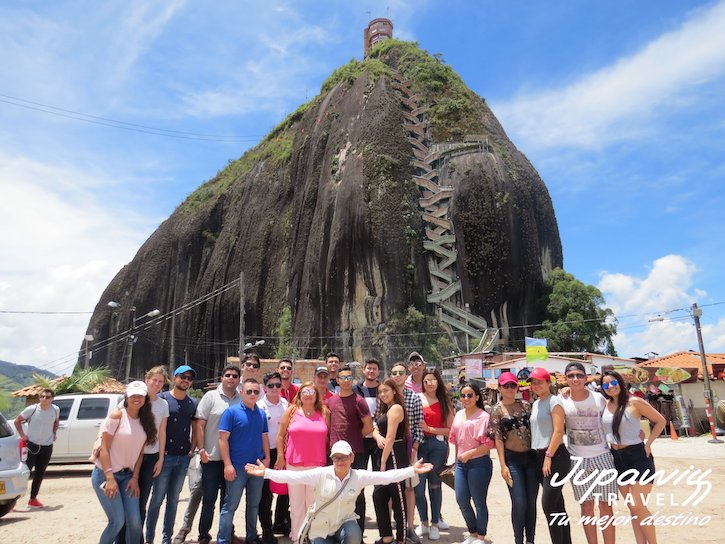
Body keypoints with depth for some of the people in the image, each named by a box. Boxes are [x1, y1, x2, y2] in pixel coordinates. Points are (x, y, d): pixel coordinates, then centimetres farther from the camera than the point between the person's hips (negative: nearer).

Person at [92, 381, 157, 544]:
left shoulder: (145, 421, 4)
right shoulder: (117, 416, -13)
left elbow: (140, 452, 7)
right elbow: (103, 448, -14)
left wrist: (135, 477, -1)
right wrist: (110, 478, -19)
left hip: (127, 475, 5)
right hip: (105, 475, -5)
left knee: (135, 521, 0)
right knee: (118, 520, -8)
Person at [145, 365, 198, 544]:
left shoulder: (193, 403, 7)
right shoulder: (162, 399, -6)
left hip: (183, 458, 4)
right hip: (165, 455, -4)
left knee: (173, 499, 12)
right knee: (158, 498, 3)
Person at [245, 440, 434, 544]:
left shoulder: (359, 476, -12)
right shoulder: (321, 474, -16)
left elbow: (386, 476, -19)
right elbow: (292, 476, -23)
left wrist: (412, 470, -28)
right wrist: (265, 472, -33)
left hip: (345, 522, 0)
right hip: (321, 528, 0)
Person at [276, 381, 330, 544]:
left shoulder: (324, 412, 3)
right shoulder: (291, 411, 1)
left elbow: (328, 436, 8)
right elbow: (280, 435, 5)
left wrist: (328, 457, 4)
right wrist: (280, 457, 1)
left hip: (317, 464, 0)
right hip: (294, 464, 0)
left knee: (314, 503, 8)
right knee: (296, 503, 10)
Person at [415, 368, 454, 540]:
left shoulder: (444, 402, 5)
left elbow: (450, 429, 2)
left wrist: (429, 429, -7)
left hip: (437, 445, 1)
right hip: (419, 444, 0)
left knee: (435, 485, 9)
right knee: (418, 486, 1)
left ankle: (434, 524, 25)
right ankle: (424, 523, 22)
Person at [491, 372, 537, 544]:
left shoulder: (525, 405, 5)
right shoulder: (497, 410, -4)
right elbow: (498, 438, -6)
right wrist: (503, 465, -11)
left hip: (531, 457, 3)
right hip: (513, 459, -3)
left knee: (531, 502, 9)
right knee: (519, 503, -2)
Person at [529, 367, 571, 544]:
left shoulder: (554, 401, -9)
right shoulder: (535, 404, 15)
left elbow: (559, 431, -16)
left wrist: (549, 456, -17)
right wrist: (540, 456, 15)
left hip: (555, 456, -8)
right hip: (540, 456, 8)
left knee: (548, 503, -9)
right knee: (557, 504, 13)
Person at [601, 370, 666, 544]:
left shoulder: (635, 402, -11)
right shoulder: (605, 404, 3)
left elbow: (660, 421, -3)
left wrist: (648, 444, -8)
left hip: (638, 457, -5)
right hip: (617, 458, 5)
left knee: (638, 506, -6)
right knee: (632, 508, 11)